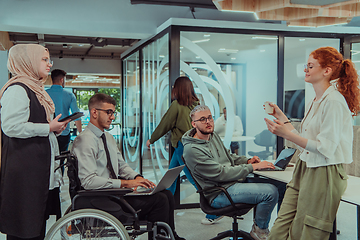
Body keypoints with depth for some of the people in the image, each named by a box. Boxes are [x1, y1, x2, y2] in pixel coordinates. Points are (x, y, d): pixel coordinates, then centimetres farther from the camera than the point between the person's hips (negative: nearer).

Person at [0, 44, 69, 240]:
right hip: (24, 168, -10)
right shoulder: (17, 89, -13)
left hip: (39, 167, 10)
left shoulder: (35, 89, 20)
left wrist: (55, 128, 15)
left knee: (38, 221, 14)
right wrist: (48, 128, -16)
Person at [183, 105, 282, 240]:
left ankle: (261, 227, 16)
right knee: (270, 192, -19)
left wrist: (247, 161, 3)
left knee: (273, 183, 4)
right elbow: (221, 174, -22)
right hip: (219, 193, -9)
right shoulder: (192, 150, -20)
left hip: (234, 180, 10)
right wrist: (252, 167, -21)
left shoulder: (213, 135, 10)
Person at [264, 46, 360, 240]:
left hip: (323, 175, -9)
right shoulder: (315, 102, 14)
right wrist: (282, 117, 20)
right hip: (304, 170, 9)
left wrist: (287, 134, -24)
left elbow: (326, 148, -20)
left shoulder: (334, 101, -15)